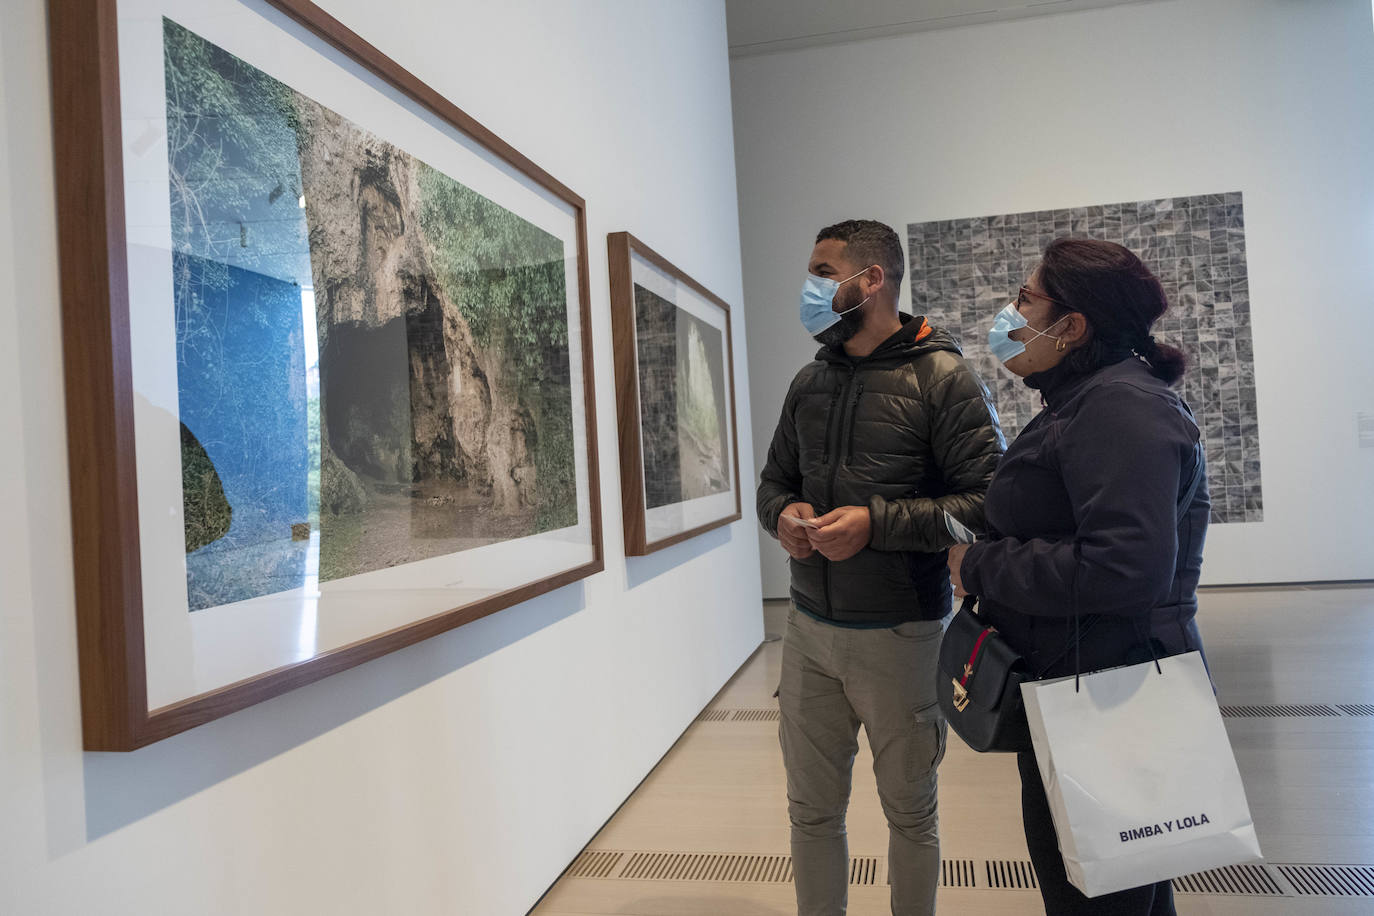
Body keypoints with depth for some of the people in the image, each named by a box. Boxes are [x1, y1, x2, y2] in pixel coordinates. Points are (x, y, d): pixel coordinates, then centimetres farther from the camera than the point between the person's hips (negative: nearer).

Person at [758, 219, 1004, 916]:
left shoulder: (943, 377, -9)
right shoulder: (810, 382, 10)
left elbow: (986, 502, -14)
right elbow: (773, 483, 17)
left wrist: (876, 523, -22)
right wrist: (785, 514, -6)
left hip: (899, 634, -4)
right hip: (808, 628, 5)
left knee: (910, 811, 15)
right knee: (811, 810, 14)